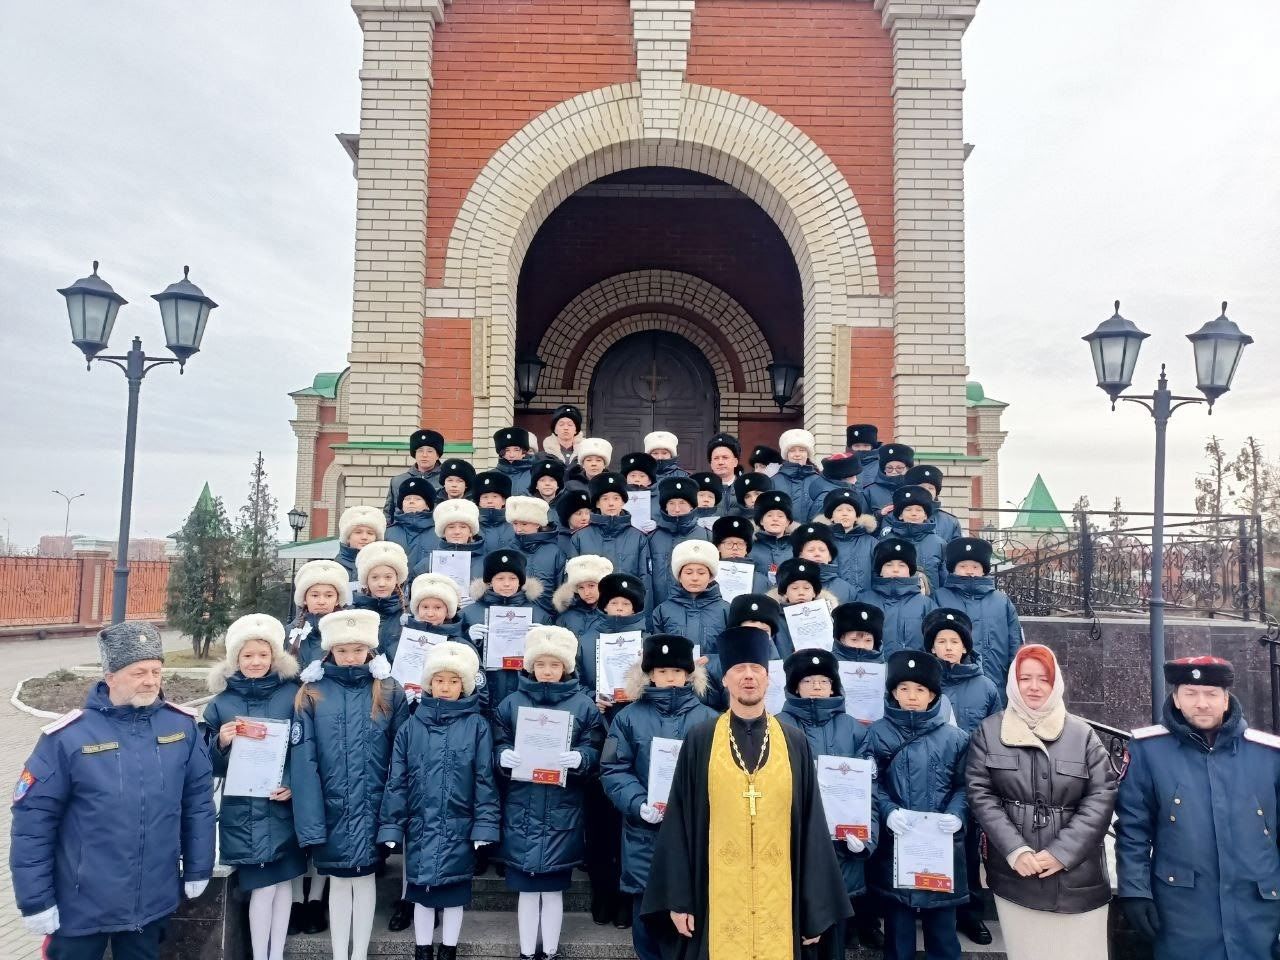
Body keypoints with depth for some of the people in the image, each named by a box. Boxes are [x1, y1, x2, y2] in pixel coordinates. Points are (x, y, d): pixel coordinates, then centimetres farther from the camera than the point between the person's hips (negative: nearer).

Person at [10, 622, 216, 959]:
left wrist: (197, 869, 6)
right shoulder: (68, 735, -14)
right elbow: (32, 820, -9)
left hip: (153, 903, 3)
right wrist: (35, 900, -7)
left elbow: (198, 801, 4)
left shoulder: (182, 725, -5)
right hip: (81, 907, -3)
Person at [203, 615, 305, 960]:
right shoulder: (221, 702, 2)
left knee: (283, 882, 7)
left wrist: (295, 786, -10)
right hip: (243, 810, 0)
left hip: (283, 805, 0)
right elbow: (212, 766, 6)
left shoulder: (292, 694, -1)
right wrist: (221, 743, -14)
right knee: (263, 886, -1)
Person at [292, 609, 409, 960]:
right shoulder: (311, 694, -4)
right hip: (331, 809, 0)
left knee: (364, 878, 12)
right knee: (338, 881, 12)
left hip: (372, 808, 0)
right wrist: (310, 822, -13)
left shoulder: (390, 693, -3)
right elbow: (303, 762, -8)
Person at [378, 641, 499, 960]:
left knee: (454, 893, 10)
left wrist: (485, 825, -9)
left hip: (459, 828, -1)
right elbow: (396, 781, 2)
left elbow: (485, 779, -5)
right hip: (420, 827, 1)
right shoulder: (411, 726, 0)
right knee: (421, 892, 13)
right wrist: (391, 826, -1)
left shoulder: (477, 725, -5)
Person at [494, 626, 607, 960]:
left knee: (553, 889, 9)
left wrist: (578, 759, -22)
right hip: (521, 811, 1)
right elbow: (497, 747, 6)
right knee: (526, 889, 9)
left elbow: (595, 756, -1)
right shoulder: (511, 703, 5)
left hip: (562, 813, -1)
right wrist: (504, 757, -17)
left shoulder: (584, 705, 1)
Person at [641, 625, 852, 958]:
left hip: (779, 900, 1)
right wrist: (678, 897, -3)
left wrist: (816, 909, 4)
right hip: (718, 898, -1)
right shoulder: (699, 740, 0)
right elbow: (679, 821, 0)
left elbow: (811, 825, 4)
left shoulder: (795, 742, 3)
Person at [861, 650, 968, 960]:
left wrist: (956, 815, -13)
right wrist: (888, 812, -18)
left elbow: (963, 786, 4)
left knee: (942, 928, 11)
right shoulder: (878, 734, 1)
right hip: (894, 847, 0)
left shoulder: (954, 737, 4)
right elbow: (869, 784, -3)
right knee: (898, 930, 11)